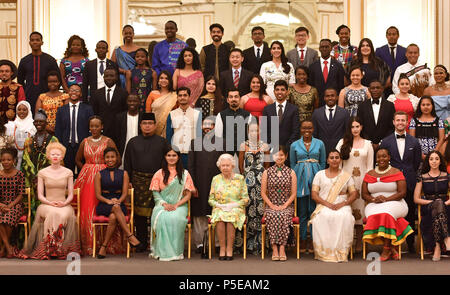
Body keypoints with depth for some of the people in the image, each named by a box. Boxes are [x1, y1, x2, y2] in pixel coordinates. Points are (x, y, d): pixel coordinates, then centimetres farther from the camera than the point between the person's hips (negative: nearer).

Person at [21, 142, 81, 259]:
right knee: (53, 213, -36)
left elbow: (71, 194, 9)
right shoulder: (42, 173, 9)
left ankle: (65, 249, -29)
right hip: (46, 204, -1)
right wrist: (50, 203, -13)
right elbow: (40, 195, 5)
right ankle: (49, 248, -32)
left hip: (64, 205, 1)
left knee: (65, 215, -35)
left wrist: (64, 203, -12)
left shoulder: (68, 173, 10)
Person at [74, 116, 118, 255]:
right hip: (87, 178, 3)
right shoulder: (85, 142, 10)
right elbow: (78, 160, 21)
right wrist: (87, 170, 9)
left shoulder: (108, 141, 0)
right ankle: (88, 244, 6)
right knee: (86, 208, -1)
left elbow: (118, 160, 0)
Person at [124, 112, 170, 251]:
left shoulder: (162, 142, 8)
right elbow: (127, 164, 11)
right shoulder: (133, 142, 11)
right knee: (140, 213, 3)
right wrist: (128, 181, 3)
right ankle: (141, 242, 13)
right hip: (138, 181, 1)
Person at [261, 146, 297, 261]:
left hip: (287, 206, 0)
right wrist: (272, 205, -8)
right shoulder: (267, 172, 9)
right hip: (271, 206, 0)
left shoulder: (291, 173, 9)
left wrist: (285, 205, -10)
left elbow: (293, 193, 4)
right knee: (272, 216, -33)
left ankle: (282, 248, -29)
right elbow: (263, 193, 5)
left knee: (283, 216, -33)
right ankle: (275, 248, -32)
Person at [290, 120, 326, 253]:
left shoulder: (320, 144, 7)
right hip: (300, 180, 1)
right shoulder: (294, 145, 8)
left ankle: (313, 241, 7)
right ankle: (303, 240, 11)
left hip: (315, 178, 0)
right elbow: (292, 165, 12)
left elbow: (323, 163, 10)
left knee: (313, 210, 0)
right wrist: (294, 181, 5)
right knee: (302, 211, 3)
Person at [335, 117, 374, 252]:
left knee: (360, 208, 0)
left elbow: (370, 166, 10)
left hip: (362, 180, 1)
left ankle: (359, 243, 6)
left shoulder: (367, 144, 10)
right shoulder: (343, 142, 8)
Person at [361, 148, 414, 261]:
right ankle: (391, 249, -26)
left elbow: (402, 193, -4)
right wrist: (374, 199, -10)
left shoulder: (396, 173, 5)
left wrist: (387, 199, -16)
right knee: (374, 214, -33)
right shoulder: (369, 174, 16)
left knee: (386, 213, -37)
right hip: (374, 205, 3)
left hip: (394, 204, -2)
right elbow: (364, 194, 11)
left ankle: (386, 249, -25)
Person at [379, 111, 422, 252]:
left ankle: (410, 243, 15)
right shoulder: (385, 142, 5)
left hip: (409, 183, 1)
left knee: (410, 213, 4)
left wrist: (410, 176, 8)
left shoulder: (414, 142, 8)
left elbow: (417, 163, 12)